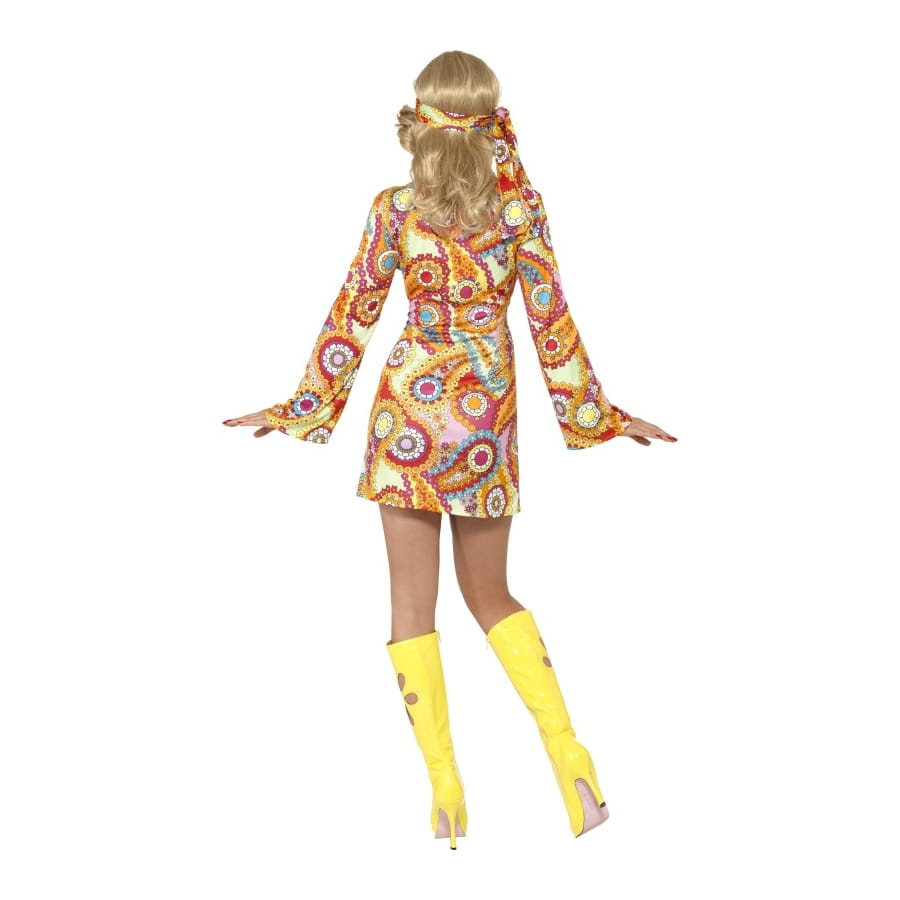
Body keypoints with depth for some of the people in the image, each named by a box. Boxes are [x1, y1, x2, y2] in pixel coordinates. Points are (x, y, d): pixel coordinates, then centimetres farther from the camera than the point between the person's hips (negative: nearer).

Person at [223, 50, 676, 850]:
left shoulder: (395, 208, -4)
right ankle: (571, 762, 8)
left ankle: (446, 796, 3)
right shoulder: (521, 205, -1)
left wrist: (304, 408, 10)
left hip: (411, 408, -2)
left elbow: (353, 317, 0)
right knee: (490, 595, 18)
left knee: (413, 603, 5)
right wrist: (596, 413, 10)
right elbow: (551, 321, 0)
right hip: (489, 413, 2)